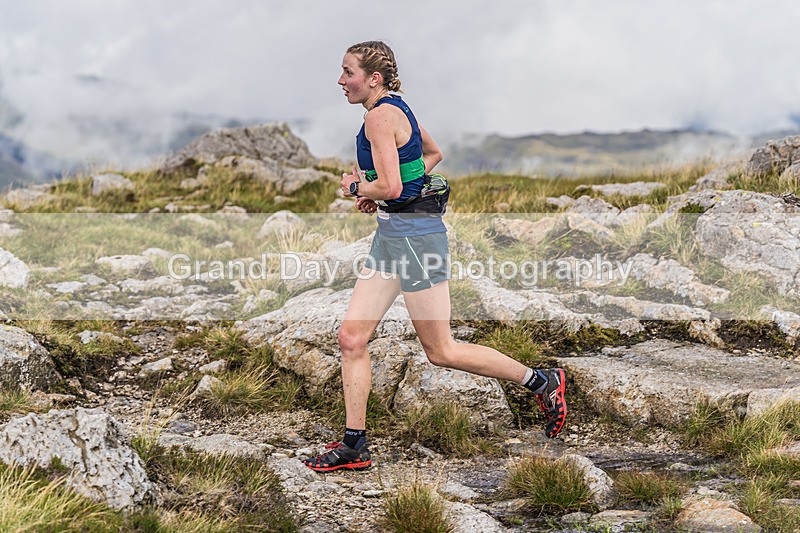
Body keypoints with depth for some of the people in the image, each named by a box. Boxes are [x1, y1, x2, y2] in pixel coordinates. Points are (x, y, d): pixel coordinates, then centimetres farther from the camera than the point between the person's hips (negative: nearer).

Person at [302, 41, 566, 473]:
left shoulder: (380, 117, -17)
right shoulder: (397, 108, 12)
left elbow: (389, 186, -26)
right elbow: (433, 154, 27)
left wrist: (356, 187, -5)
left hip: (412, 235, -10)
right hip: (392, 234, 10)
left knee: (440, 351, 0)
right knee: (351, 337, 5)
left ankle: (542, 381, 13)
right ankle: (354, 446, 9)